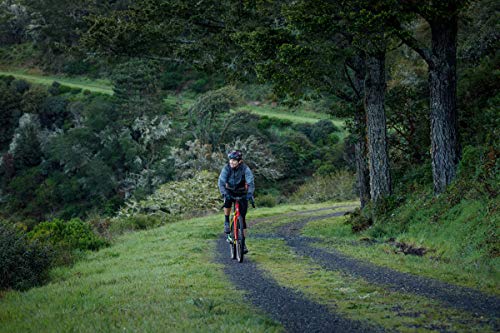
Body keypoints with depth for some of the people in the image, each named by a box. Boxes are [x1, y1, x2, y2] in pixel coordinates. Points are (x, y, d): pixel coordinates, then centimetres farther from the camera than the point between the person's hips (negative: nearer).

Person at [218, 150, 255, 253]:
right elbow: (221, 182, -27)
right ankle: (226, 222, -14)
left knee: (243, 217, -4)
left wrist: (250, 193, -51)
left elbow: (251, 182, -32)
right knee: (227, 200, -36)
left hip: (242, 193, 0)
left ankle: (243, 242, 4)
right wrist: (224, 193, -44)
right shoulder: (226, 168, -18)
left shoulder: (245, 169, -22)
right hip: (230, 191, 0)